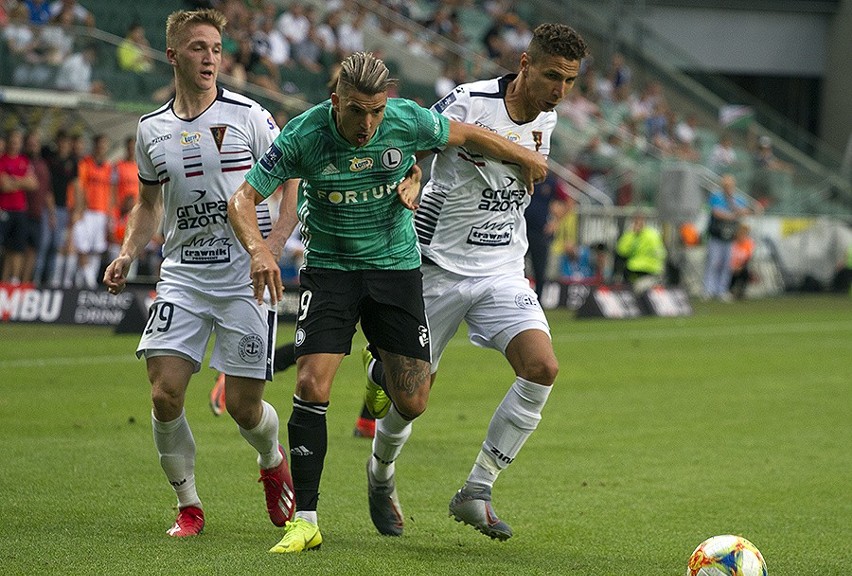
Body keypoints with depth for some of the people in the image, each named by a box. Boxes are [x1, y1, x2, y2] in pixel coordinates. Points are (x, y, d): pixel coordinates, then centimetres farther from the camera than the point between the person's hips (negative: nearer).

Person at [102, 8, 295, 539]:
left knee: (243, 405, -2)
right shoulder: (152, 130, 7)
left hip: (245, 279, -3)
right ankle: (189, 507, 7)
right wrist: (127, 256, 6)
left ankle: (274, 463, 33)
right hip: (182, 279, 3)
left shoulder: (249, 116, -5)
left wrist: (268, 251, -15)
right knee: (165, 393, -11)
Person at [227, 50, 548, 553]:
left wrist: (525, 158, 19)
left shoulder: (408, 120, -15)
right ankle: (305, 521, -9)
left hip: (396, 266, 1)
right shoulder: (303, 135, -18)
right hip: (329, 267, -1)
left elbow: (467, 135, 5)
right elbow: (243, 198, -14)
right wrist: (259, 250, -33)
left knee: (412, 404, -2)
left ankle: (383, 374, 38)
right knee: (312, 386, -18)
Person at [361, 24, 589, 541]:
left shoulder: (546, 121, 4)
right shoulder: (466, 104, -17)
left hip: (503, 272, 5)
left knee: (543, 368, -18)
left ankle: (476, 494, -7)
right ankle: (381, 473, 37)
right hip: (439, 269, -5)